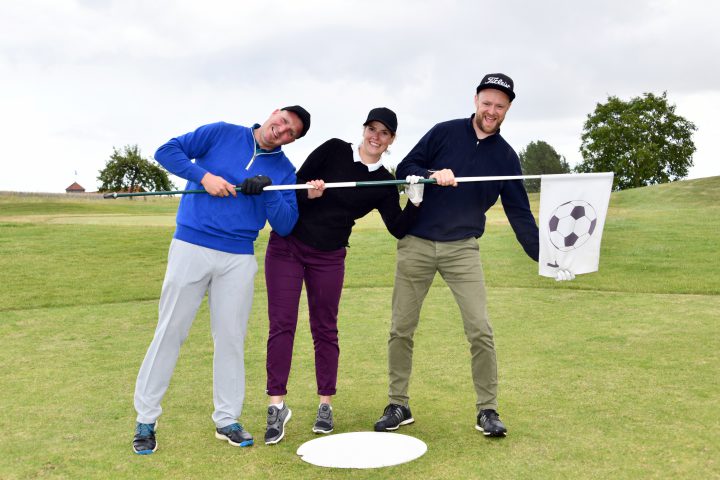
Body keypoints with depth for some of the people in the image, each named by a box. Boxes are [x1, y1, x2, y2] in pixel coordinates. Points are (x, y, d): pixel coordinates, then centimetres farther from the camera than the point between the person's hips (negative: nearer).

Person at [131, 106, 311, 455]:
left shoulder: (285, 171, 8)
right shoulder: (221, 134, 2)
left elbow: (285, 226, 1)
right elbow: (166, 151, 0)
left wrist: (267, 190, -14)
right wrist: (205, 175, -13)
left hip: (238, 259, 3)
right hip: (191, 247, -2)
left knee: (231, 337, 7)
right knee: (170, 331, 0)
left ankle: (226, 420, 20)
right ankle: (145, 419, 10)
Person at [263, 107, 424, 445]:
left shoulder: (384, 184, 1)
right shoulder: (333, 150, -2)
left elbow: (398, 229, -5)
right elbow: (295, 184, -1)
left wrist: (415, 202, -20)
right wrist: (309, 194, -21)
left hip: (329, 257, 1)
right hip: (287, 245, -1)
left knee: (325, 329, 6)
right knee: (281, 324, -5)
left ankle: (325, 406, 16)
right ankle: (277, 405, -2)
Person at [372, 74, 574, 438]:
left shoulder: (505, 156, 4)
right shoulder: (444, 132, 1)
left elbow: (519, 213, 2)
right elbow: (404, 168, -2)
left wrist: (543, 256, -9)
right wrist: (432, 175, -22)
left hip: (462, 249, 0)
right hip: (416, 244, 0)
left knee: (480, 330, -8)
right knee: (401, 329, 4)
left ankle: (487, 410, 7)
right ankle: (398, 406, 18)